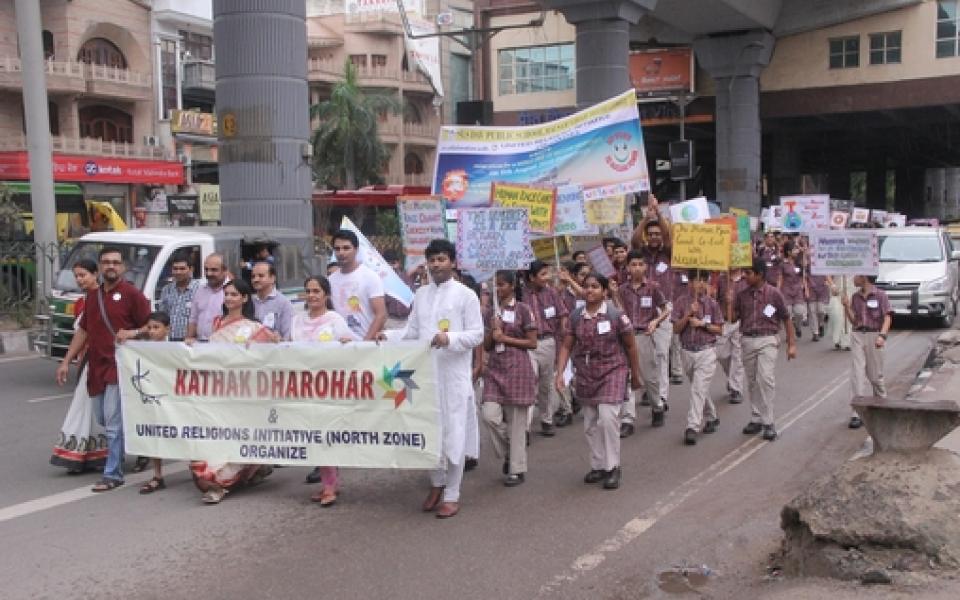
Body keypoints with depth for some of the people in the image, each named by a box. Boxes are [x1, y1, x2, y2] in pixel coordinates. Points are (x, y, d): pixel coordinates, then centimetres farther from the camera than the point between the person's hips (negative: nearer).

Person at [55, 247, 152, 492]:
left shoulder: (131, 293, -5)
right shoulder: (92, 296, 16)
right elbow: (83, 330, 21)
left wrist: (132, 333, -22)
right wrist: (66, 361, 17)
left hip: (119, 367, -8)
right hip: (96, 366, 8)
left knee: (114, 423, -7)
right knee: (103, 419, 15)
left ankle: (113, 474, 0)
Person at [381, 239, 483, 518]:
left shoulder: (466, 295, -4)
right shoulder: (421, 294, 11)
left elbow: (477, 335, -7)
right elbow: (412, 330, 14)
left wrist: (450, 338, -23)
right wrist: (389, 335, -4)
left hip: (454, 375, -5)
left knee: (453, 434, 0)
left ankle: (452, 495, 9)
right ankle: (437, 483, 30)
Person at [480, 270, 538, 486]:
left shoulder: (522, 310, -3)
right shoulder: (490, 313, 12)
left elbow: (532, 343, -4)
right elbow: (486, 346, 13)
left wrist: (505, 338, -11)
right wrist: (493, 332, -6)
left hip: (517, 367, -4)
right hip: (495, 367, 4)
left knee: (516, 420, -1)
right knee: (490, 415, -9)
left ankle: (517, 470, 10)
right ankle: (508, 453, 17)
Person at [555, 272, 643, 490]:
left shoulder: (616, 315, -9)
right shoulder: (575, 317, 1)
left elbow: (630, 346, -1)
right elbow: (566, 346, 1)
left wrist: (636, 375, 3)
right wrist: (560, 373, -11)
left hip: (612, 372, -4)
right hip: (585, 375, 5)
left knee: (607, 418, -16)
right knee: (590, 423, 10)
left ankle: (613, 467, 0)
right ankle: (597, 466, 25)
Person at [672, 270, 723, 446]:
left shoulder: (712, 304, 0)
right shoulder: (681, 302, 1)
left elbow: (719, 330, 2)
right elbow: (676, 328, -2)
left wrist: (702, 324, -12)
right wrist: (688, 314, -15)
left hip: (707, 351, -3)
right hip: (687, 351, 3)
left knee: (699, 389, -13)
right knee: (699, 389, 17)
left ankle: (692, 428, -16)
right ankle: (711, 417, 38)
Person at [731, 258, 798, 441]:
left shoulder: (774, 293, -2)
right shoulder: (742, 295, 9)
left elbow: (786, 319, 2)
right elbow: (733, 317, 7)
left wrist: (792, 344, -1)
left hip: (767, 341, -4)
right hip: (747, 341, 4)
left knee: (766, 379, -14)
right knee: (753, 381, 9)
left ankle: (768, 423, -10)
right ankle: (756, 419, 19)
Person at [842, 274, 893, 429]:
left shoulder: (880, 295, -2)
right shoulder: (855, 297, 12)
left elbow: (887, 317, -8)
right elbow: (853, 321, 13)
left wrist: (882, 335, -22)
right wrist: (847, 307, -3)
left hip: (874, 336, -4)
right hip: (857, 336, 4)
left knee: (875, 375, 7)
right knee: (857, 374, -7)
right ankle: (858, 413, -10)